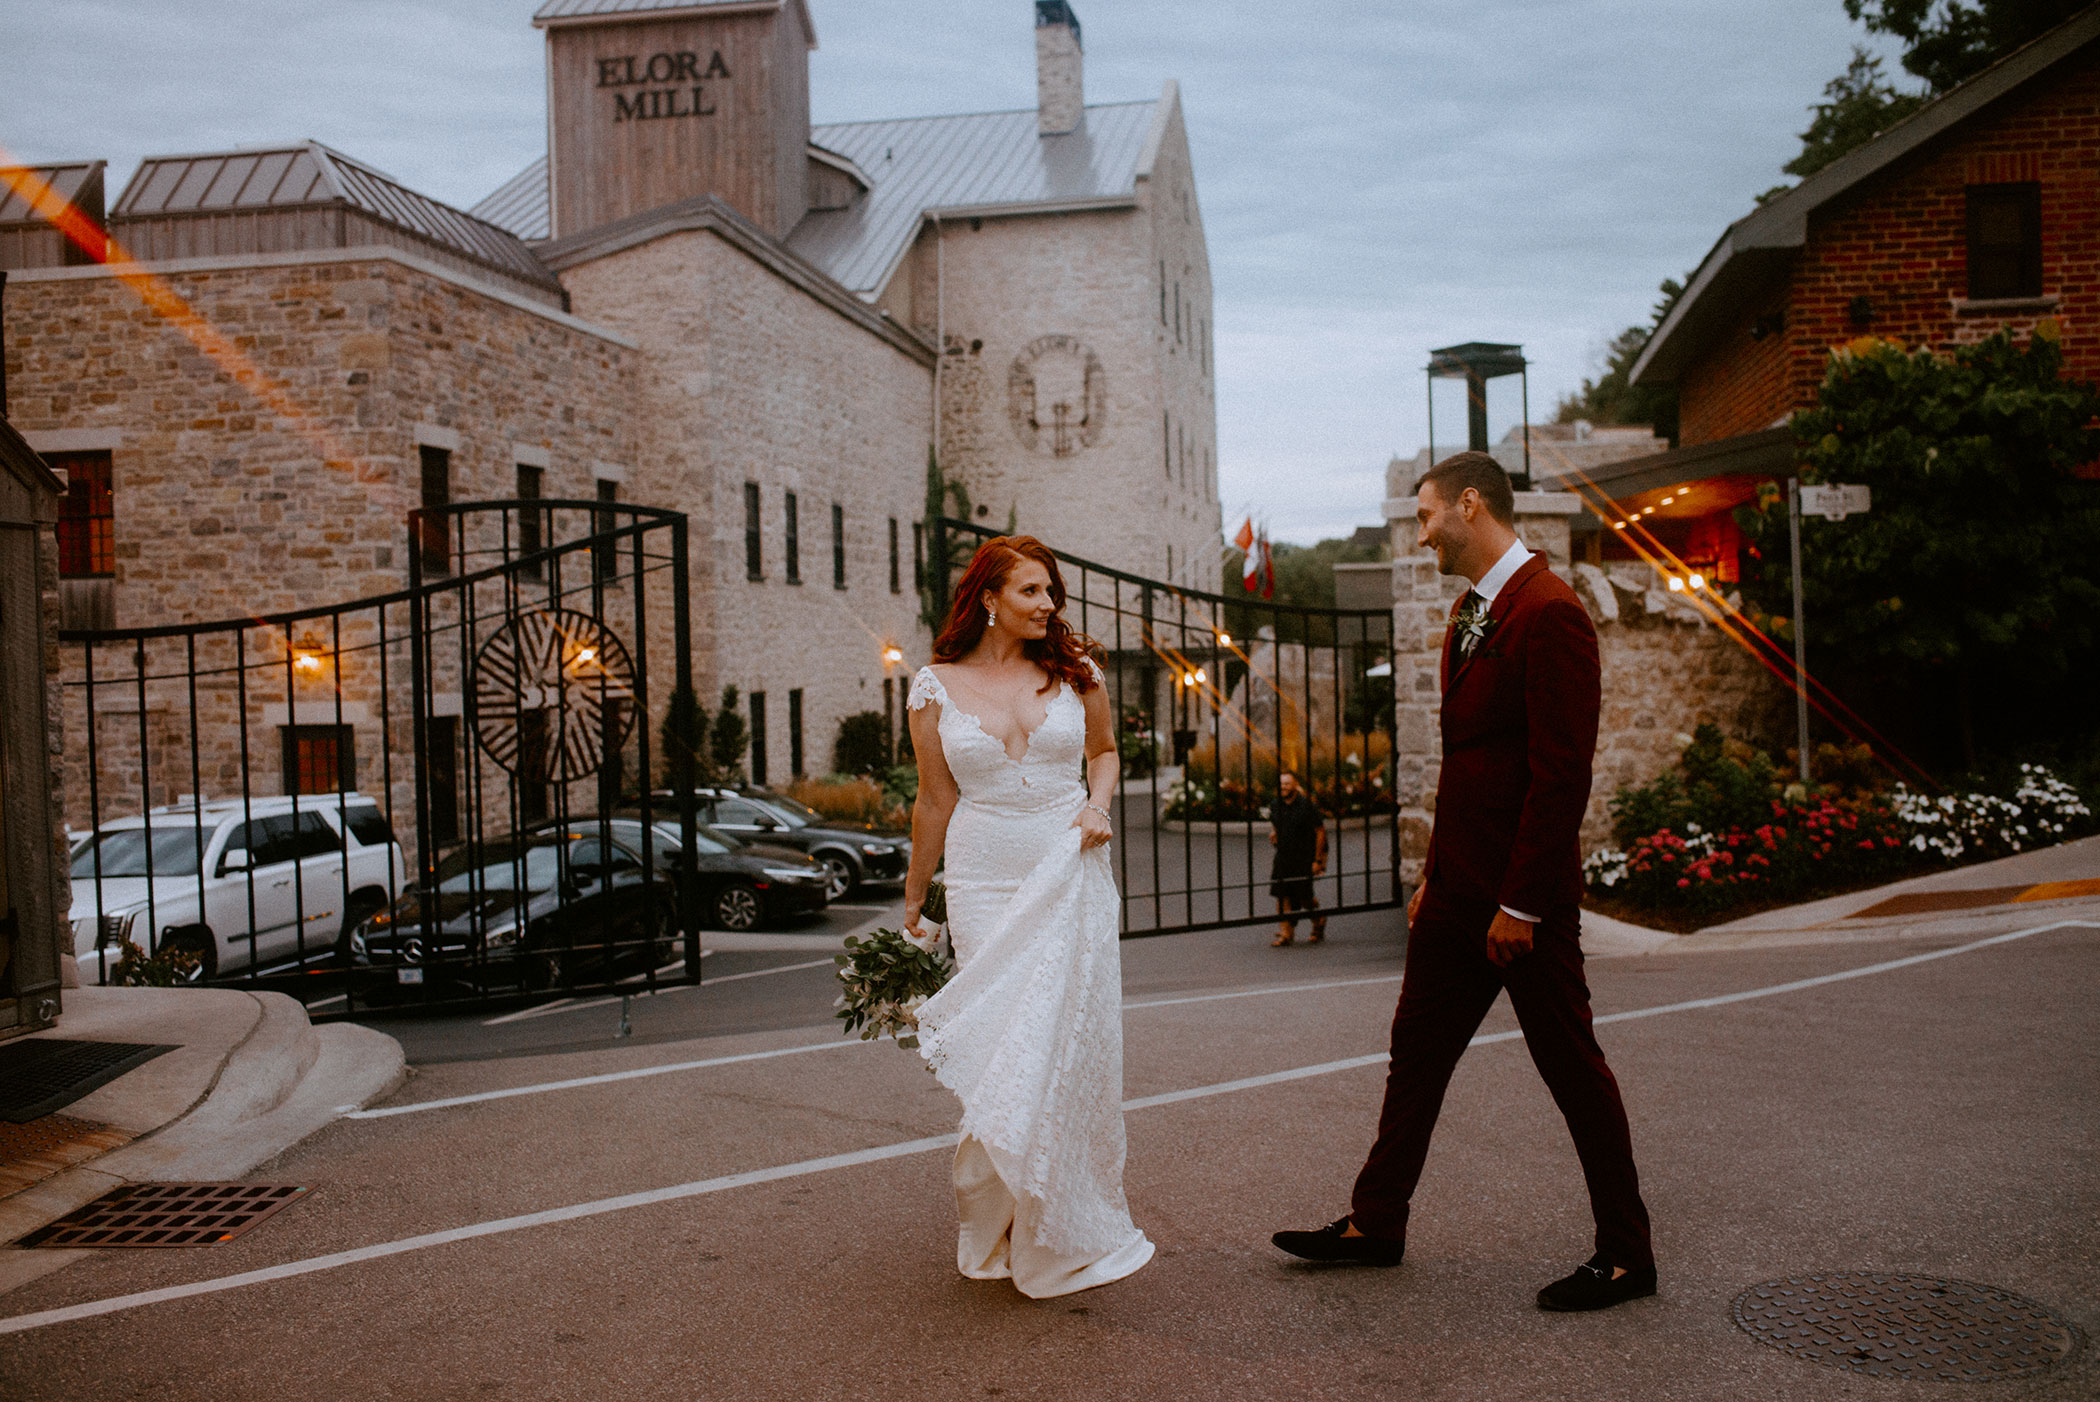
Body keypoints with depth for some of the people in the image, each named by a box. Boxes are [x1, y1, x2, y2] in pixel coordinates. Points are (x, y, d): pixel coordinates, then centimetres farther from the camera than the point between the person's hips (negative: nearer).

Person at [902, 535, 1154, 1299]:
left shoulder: (1074, 672, 3)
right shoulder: (936, 687, 0)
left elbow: (1103, 749, 19)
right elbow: (934, 800, 7)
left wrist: (1098, 803, -2)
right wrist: (912, 900, 11)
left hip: (1072, 879, 1)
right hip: (985, 884, -1)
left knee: (1074, 1046, 3)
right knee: (1002, 1056, -1)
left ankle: (1070, 1228, 21)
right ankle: (1007, 1229, 18)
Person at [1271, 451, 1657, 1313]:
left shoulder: (1549, 613, -17)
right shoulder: (1469, 614, 13)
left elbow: (1562, 773, -20)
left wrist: (1521, 903, -20)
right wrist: (1435, 874, 15)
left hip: (1523, 896, -9)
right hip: (1459, 887, 9)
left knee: (1572, 1067, 3)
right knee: (1417, 1048, 14)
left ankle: (1626, 1256, 18)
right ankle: (1375, 1225, 25)